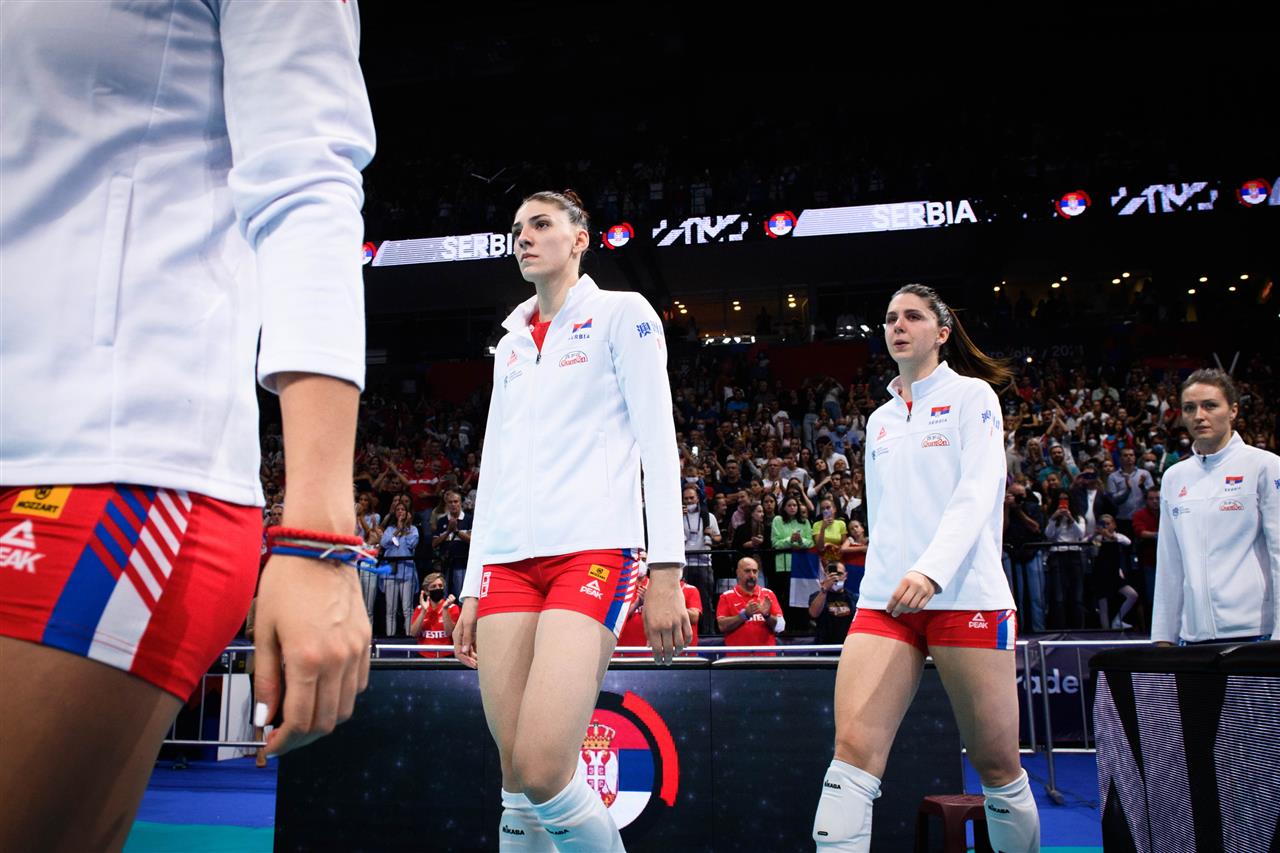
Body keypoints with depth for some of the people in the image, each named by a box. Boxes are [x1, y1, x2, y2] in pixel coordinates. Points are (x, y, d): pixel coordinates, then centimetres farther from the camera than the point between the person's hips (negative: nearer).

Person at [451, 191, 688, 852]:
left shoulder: (621, 313, 7)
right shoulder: (511, 342, 23)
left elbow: (657, 442, -3)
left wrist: (666, 573, -12)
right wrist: (473, 590, 16)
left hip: (593, 550, -5)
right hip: (507, 561, 6)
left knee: (542, 769, -18)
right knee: (517, 778, 0)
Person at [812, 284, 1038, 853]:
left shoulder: (971, 395, 4)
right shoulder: (879, 420, 20)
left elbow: (979, 491, -10)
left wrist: (932, 569, -24)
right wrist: (879, 582, 13)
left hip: (966, 595, -4)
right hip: (884, 599, 4)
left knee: (996, 763, 3)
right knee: (853, 749, -11)